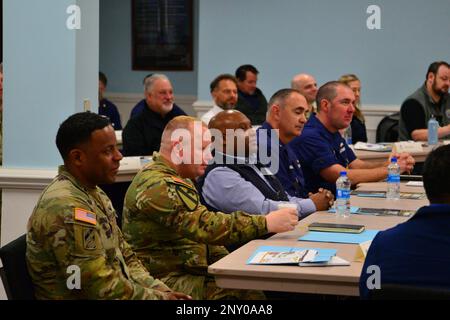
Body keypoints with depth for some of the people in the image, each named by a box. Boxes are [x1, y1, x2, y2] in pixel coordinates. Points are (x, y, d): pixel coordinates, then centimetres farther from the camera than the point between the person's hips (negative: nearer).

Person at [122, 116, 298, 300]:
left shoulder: (175, 179, 17)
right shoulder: (158, 186, -18)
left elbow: (202, 233, 18)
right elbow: (207, 226, -27)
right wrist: (267, 223, -25)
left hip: (190, 270, 10)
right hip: (170, 281, -10)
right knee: (252, 291, -23)